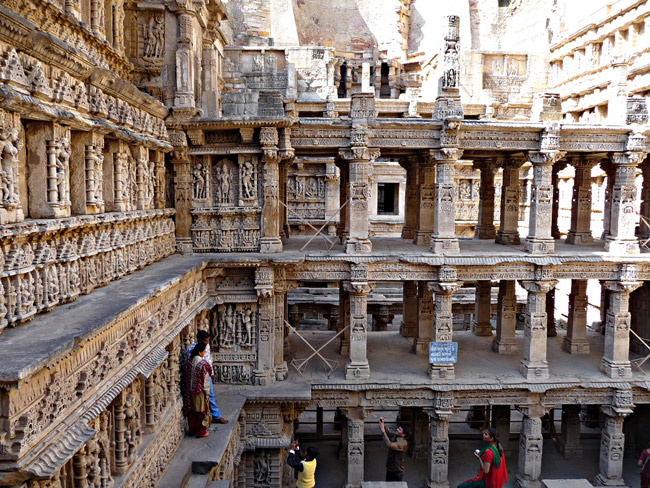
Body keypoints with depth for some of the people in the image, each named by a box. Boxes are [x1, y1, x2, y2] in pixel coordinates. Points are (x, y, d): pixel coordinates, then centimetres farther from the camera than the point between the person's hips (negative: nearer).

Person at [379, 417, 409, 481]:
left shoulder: (403, 443, -26)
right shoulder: (395, 435, -2)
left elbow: (390, 444, -36)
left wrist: (383, 431, -35)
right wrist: (382, 424, -24)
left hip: (397, 471, -8)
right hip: (389, 469, 8)